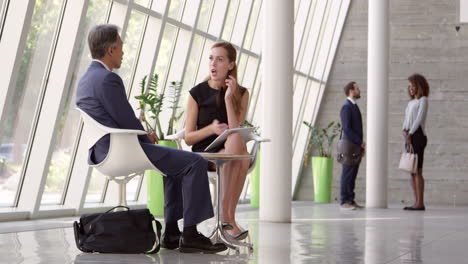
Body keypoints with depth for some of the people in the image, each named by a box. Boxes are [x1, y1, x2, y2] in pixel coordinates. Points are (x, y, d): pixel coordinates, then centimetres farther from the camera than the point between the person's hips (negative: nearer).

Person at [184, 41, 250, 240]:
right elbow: (188, 138, 3)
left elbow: (235, 130, -7)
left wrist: (228, 98, -14)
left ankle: (227, 218, -31)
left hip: (229, 151, 2)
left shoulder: (241, 94, 8)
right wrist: (211, 129, -16)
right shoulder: (197, 93, 4)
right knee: (237, 146, -34)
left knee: (238, 144, -35)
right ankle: (228, 219, -32)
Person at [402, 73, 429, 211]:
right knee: (412, 171, 5)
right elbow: (406, 120, 15)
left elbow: (419, 119, -10)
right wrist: (404, 131, -4)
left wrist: (410, 134, -14)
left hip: (418, 136, -8)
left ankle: (420, 203, -11)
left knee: (417, 171, -11)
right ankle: (417, 202, 6)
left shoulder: (423, 100, -1)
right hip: (409, 137, 8)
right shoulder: (411, 103, 21)